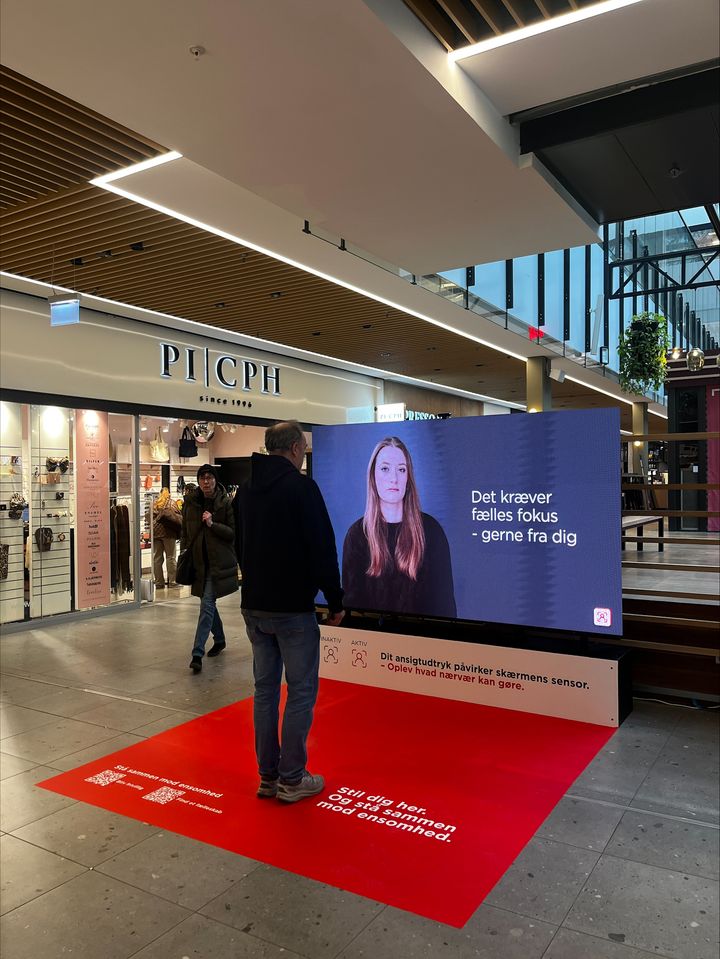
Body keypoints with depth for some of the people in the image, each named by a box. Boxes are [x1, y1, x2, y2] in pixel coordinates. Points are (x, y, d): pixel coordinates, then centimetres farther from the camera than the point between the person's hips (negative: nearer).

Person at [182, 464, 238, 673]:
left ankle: (197, 653, -13)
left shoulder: (225, 503, -7)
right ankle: (219, 639, 38)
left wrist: (212, 524, -19)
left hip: (219, 560, -5)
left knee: (207, 603, -11)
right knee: (208, 602, 15)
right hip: (199, 560, 5)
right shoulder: (190, 501, 3)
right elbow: (185, 531, 12)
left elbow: (233, 533, -6)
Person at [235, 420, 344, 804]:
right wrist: (335, 602, -7)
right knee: (301, 691, 3)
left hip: (254, 606, 8)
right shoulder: (302, 486, -13)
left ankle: (268, 776, 22)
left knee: (265, 689, 14)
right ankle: (291, 780, 11)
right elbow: (323, 549, -16)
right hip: (293, 608, -7)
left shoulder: (245, 490, 10)